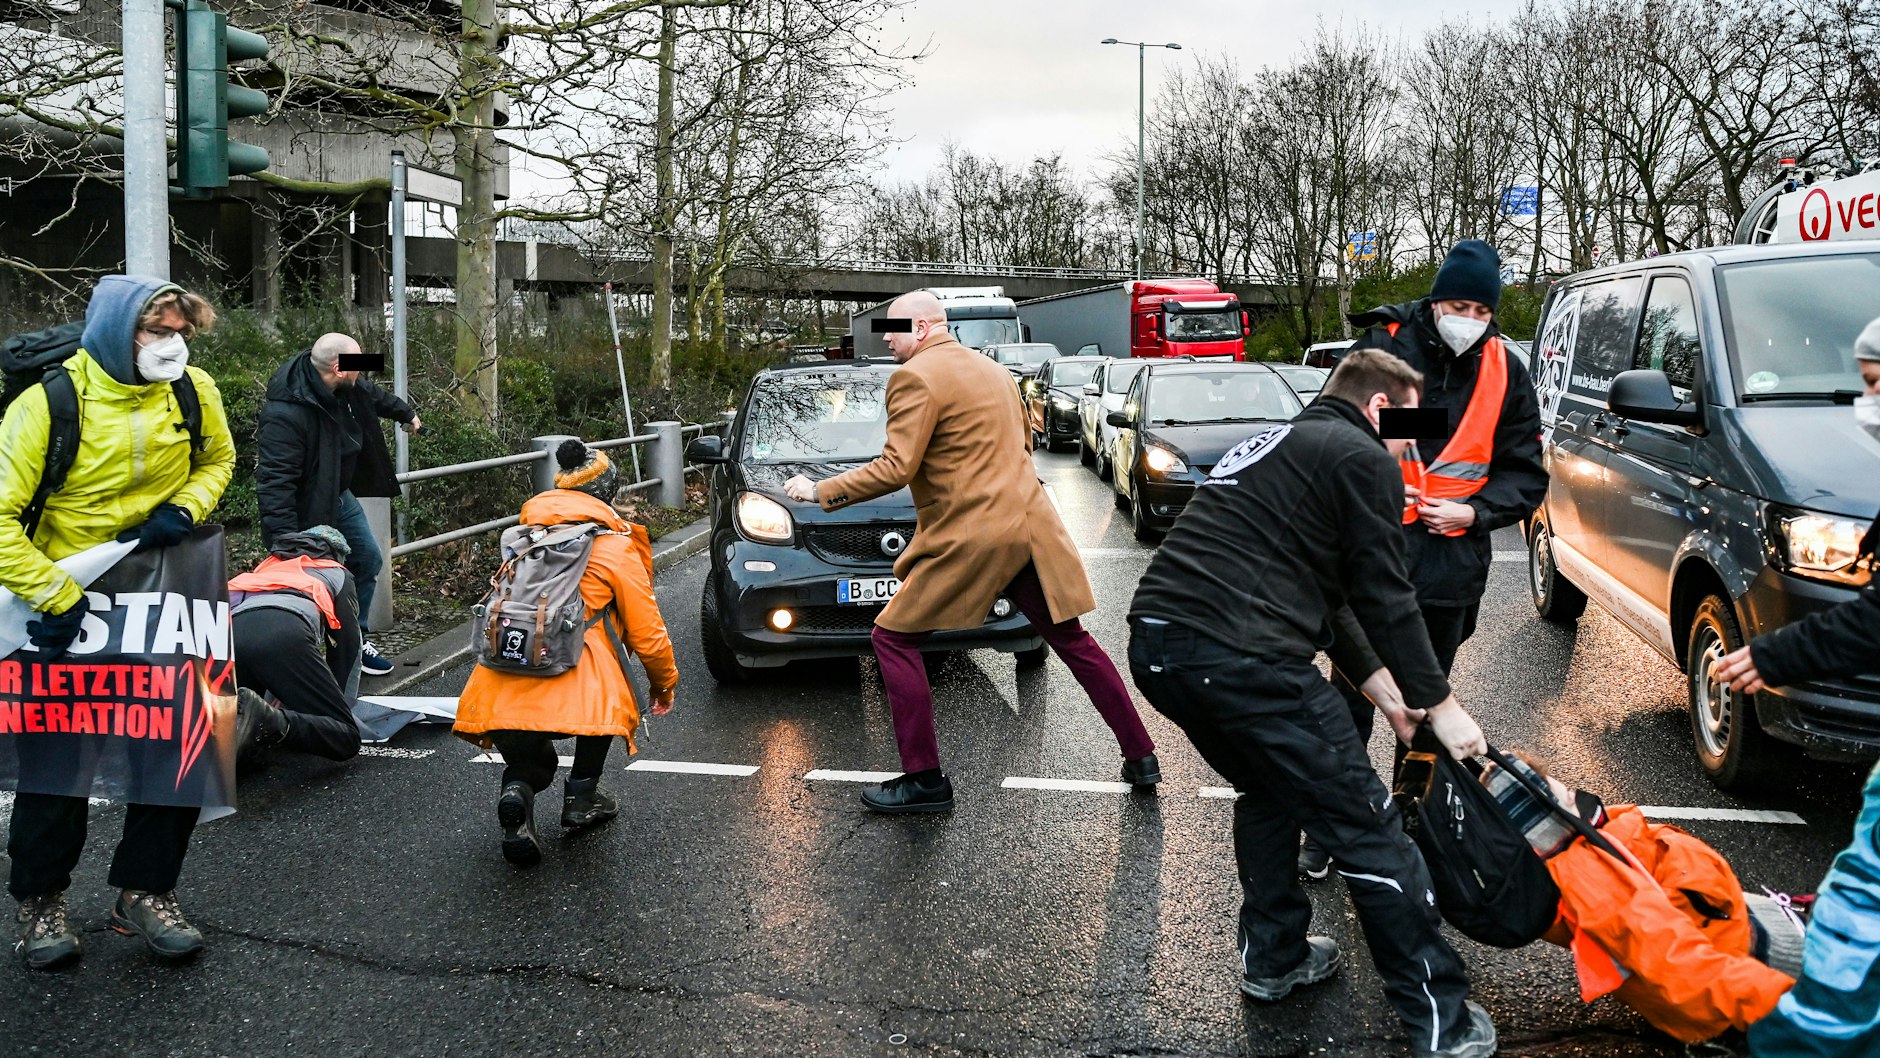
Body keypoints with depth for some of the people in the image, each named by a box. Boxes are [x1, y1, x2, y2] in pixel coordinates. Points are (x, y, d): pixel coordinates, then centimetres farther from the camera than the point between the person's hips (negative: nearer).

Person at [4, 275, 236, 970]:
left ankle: (145, 892, 23)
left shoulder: (194, 391, -8)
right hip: (68, 604, -3)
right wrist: (61, 601, -25)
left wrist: (184, 510, -9)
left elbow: (218, 458, 11)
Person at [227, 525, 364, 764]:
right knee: (346, 739, -6)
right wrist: (340, 706, 31)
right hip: (284, 634, -5)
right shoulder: (337, 574, 31)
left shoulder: (266, 567, 44)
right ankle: (269, 720, -35)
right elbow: (346, 650, 24)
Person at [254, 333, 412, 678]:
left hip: (339, 497, 10)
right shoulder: (284, 415, -35)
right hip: (305, 511, -10)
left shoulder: (343, 389, -8)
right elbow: (275, 483, -37)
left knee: (368, 560, 17)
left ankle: (354, 642, 30)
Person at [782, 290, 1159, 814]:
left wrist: (820, 491, -9)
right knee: (1073, 641, 17)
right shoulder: (991, 368, 17)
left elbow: (894, 469, -16)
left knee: (893, 639, 3)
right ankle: (1141, 757, 22)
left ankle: (925, 780, 4)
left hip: (971, 536, -8)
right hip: (1030, 526, 8)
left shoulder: (915, 378, -9)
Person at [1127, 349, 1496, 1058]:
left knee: (1271, 787, 30)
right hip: (1240, 659, -9)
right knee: (1366, 827, 3)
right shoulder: (1363, 458, 3)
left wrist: (1383, 688, 34)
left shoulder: (1279, 444, 29)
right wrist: (1439, 705, 12)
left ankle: (1273, 959, 38)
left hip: (1155, 645, 9)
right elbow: (1386, 598, 0)